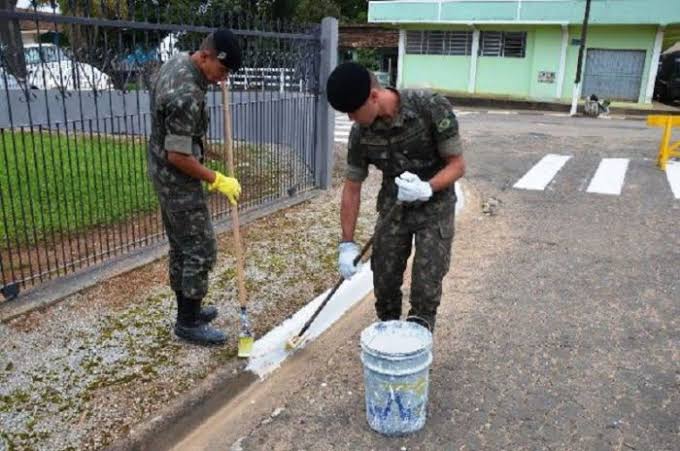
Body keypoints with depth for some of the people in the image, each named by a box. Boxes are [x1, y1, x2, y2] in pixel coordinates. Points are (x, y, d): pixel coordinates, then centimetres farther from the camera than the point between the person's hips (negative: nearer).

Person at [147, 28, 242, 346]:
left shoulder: (178, 61, 1)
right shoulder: (186, 96, -29)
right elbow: (177, 156, -26)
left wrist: (211, 80, 13)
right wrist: (217, 180, -16)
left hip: (164, 175, 10)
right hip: (178, 179, -10)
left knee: (181, 247, 17)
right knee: (201, 250, -1)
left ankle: (187, 310, 30)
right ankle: (188, 323, 12)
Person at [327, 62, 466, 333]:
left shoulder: (432, 108, -24)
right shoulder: (361, 133, -13)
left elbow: (457, 165, -17)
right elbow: (352, 188, -4)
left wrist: (427, 189, -37)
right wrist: (347, 243, -6)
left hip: (434, 208, -3)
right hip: (393, 207, 3)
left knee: (425, 291, -5)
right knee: (384, 283, 6)